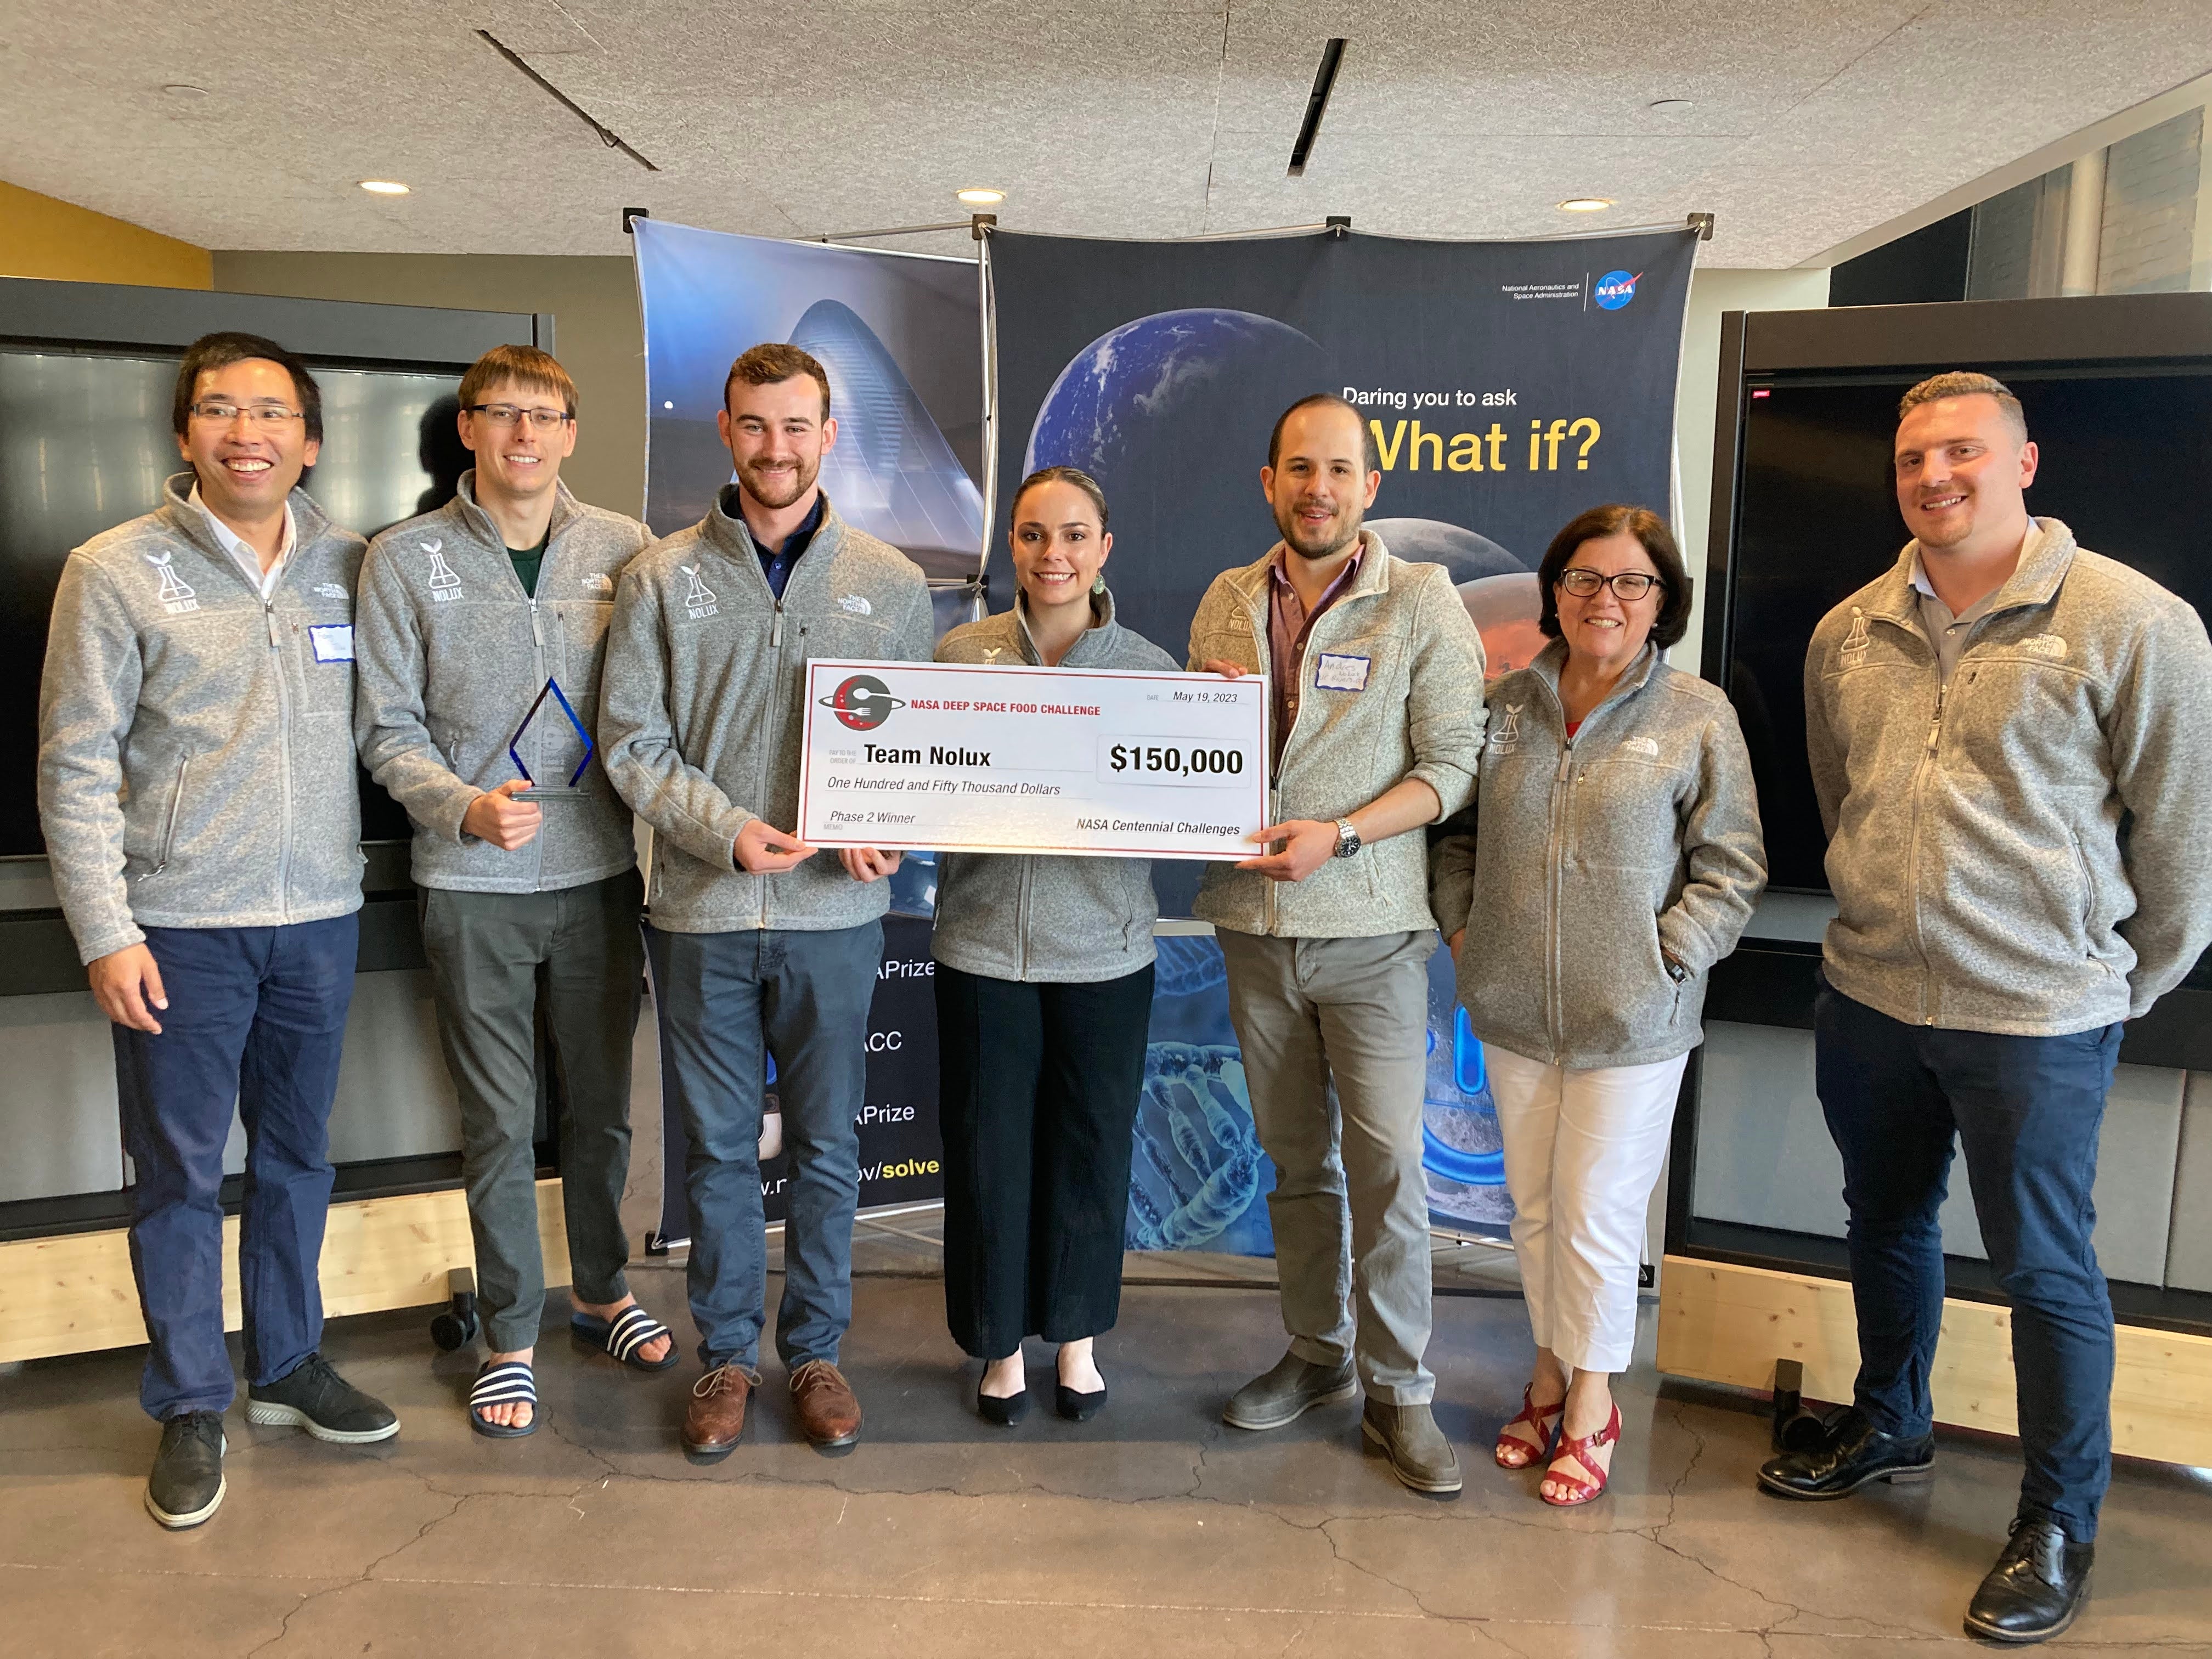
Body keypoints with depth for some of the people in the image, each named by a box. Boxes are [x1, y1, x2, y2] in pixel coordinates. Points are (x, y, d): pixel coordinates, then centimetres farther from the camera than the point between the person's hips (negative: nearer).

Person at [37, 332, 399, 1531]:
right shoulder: (116, 571, -5)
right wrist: (104, 931, -10)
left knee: (298, 1157, 15)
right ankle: (191, 1407, 23)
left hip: (320, 915, 3)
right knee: (178, 1172, 6)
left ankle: (288, 1365, 33)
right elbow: (76, 765, -6)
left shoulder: (350, 567, 5)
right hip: (180, 927, -3)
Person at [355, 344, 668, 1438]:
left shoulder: (625, 550, 2)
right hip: (473, 887, -1)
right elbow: (388, 731, -1)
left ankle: (603, 1294, 35)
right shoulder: (405, 560, -1)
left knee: (601, 1102, 14)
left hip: (600, 873, 2)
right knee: (498, 1120, 6)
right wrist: (466, 808, -19)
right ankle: (511, 1335, 23)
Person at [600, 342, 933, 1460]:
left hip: (835, 911, 1)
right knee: (718, 1149, 11)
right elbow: (632, 743, -1)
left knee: (826, 1147, 11)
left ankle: (814, 1350, 29)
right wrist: (727, 830, -16)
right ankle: (726, 1354, 29)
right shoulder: (661, 579, 1)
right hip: (702, 910, 0)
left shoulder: (891, 584, 4)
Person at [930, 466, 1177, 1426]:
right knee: (989, 1149, 9)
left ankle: (1077, 1337, 35)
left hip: (1103, 948, 0)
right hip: (983, 941, 0)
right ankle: (1002, 1342, 31)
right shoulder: (960, 654, 1)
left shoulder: (1151, 670, 0)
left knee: (1091, 1148, 12)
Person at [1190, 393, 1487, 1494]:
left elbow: (1451, 766, -8)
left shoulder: (1423, 602, -4)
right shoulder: (1226, 603, 9)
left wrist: (1339, 835, -19)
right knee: (1295, 1157, 14)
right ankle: (1317, 1353, 30)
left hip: (1370, 926, -4)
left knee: (1385, 1164, -2)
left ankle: (1397, 1391, 14)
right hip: (1254, 923, 4)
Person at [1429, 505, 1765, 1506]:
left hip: (1631, 1021, -4)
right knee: (1533, 1205, 14)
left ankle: (1591, 1405, 23)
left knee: (1598, 1212, 3)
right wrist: (1462, 925, 2)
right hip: (1513, 1010, 4)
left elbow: (1731, 867, -4)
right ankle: (1552, 1370, 34)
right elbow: (1458, 833, 14)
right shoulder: (1507, 704, 6)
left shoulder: (1697, 717, -5)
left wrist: (1666, 962, -12)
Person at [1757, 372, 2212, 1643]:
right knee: (1887, 1220, 20)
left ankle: (2062, 1522, 27)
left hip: (2037, 1016, -5)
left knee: (2045, 1266, 7)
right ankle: (1890, 1429, 43)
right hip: (1868, 998, 5)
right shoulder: (1849, 633, 4)